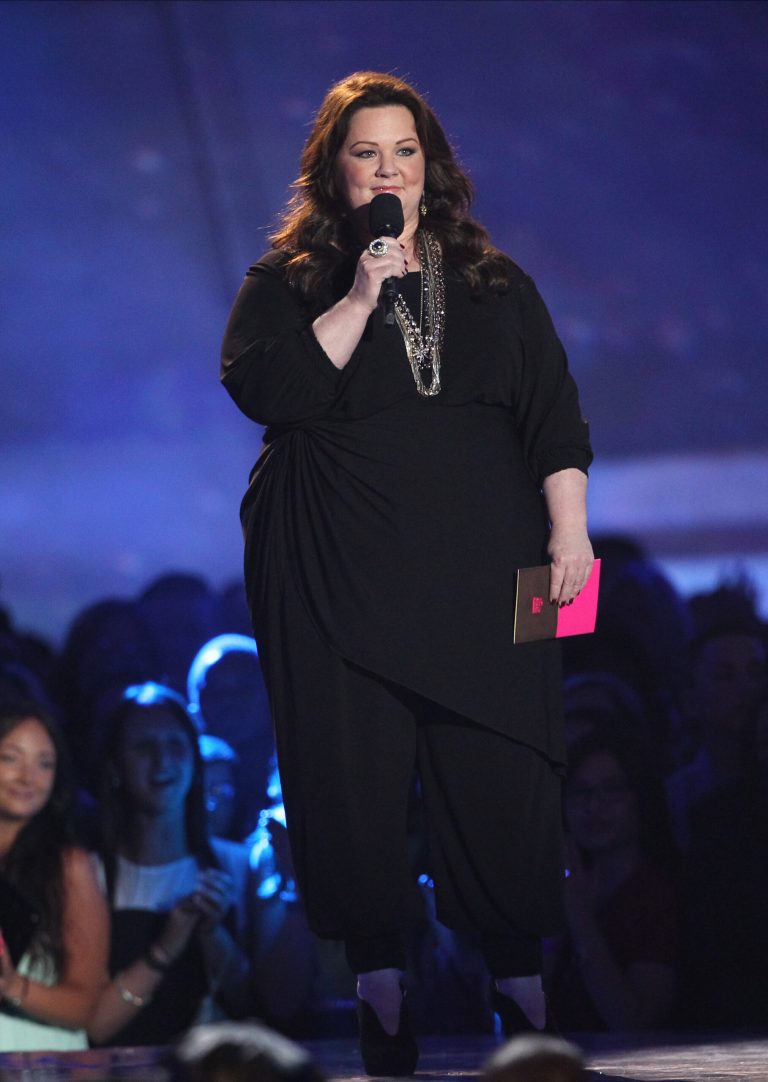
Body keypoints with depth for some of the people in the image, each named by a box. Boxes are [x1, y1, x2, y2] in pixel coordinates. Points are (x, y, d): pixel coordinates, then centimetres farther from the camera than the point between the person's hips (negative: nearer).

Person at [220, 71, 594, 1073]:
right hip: (338, 576, -1)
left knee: (501, 767, -5)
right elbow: (261, 386, -9)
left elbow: (554, 412, 11)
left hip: (479, 572, 1)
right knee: (355, 773, -5)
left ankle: (521, 981, 1)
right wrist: (361, 299, -13)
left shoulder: (493, 283, 14)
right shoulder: (286, 280, 8)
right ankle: (379, 983, 3)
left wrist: (569, 529, 1)